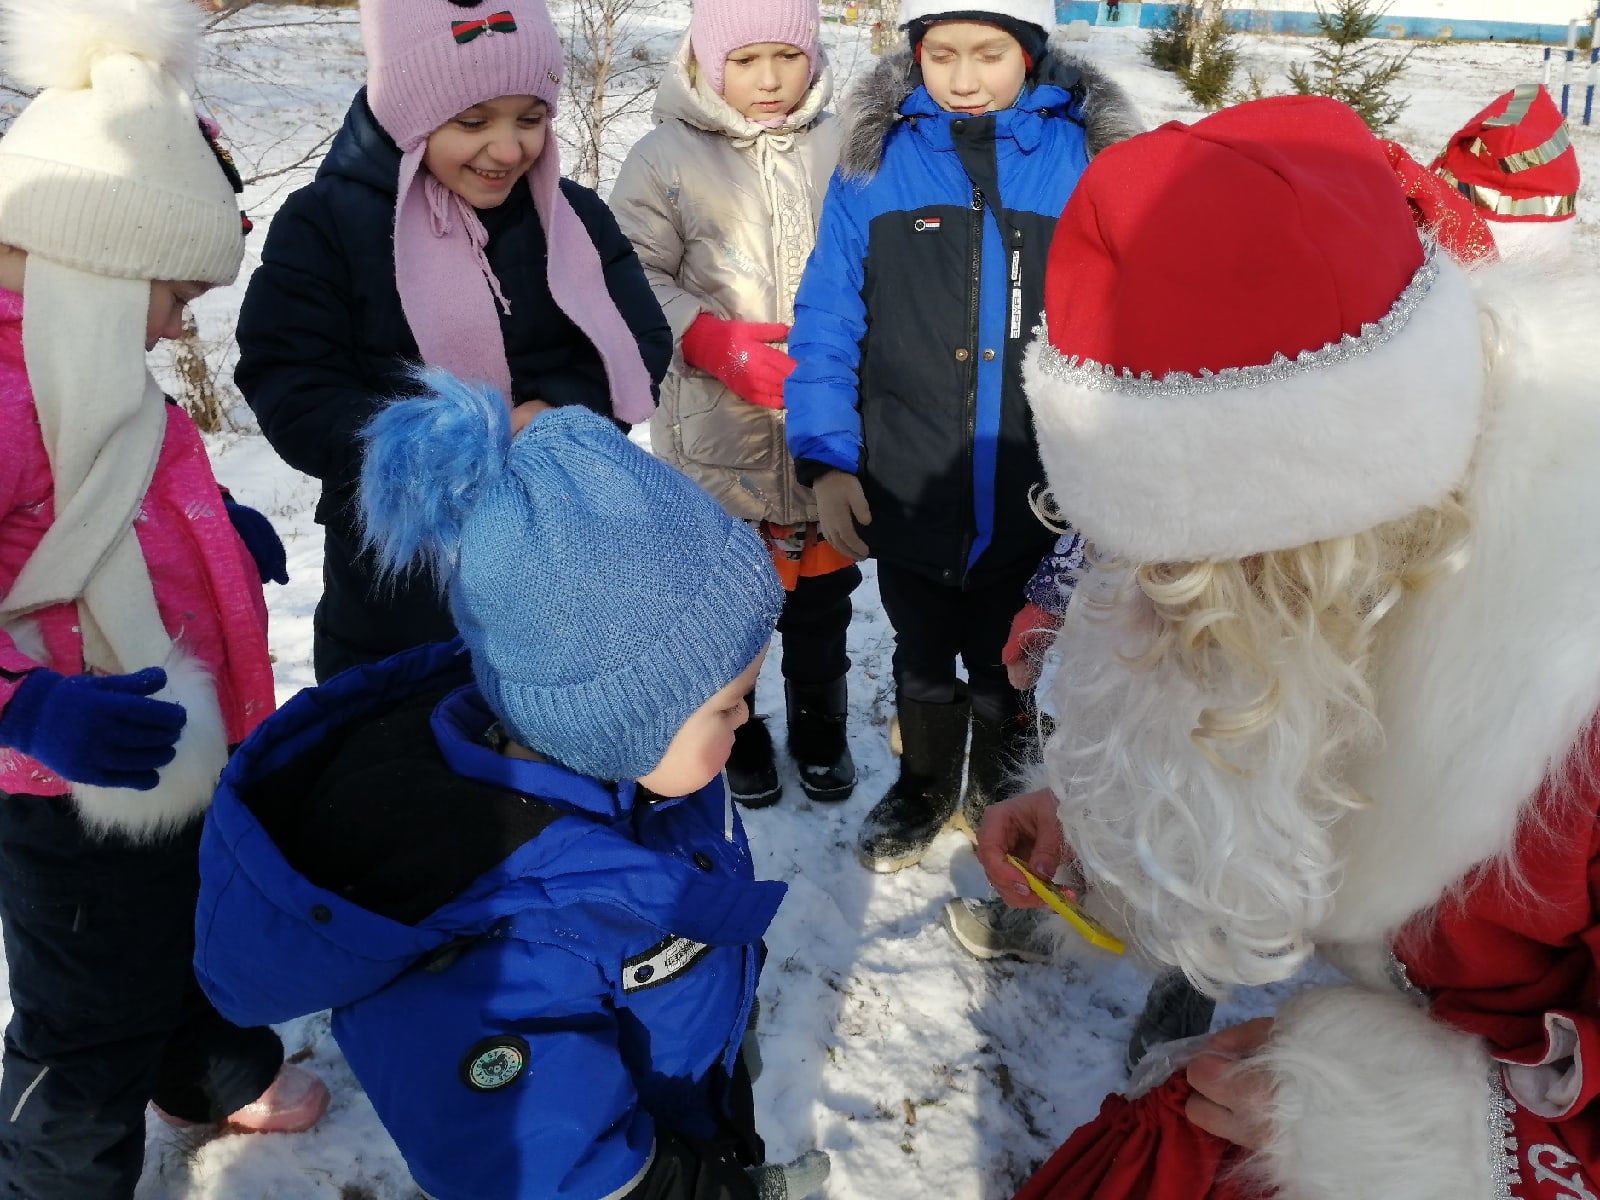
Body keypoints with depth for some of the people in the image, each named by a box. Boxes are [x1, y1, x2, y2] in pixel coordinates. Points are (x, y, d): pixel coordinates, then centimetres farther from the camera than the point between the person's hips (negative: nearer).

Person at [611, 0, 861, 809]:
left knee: (822, 585, 16)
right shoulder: (667, 157, -4)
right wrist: (716, 342, -18)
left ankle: (820, 728, 38)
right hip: (715, 428, -1)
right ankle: (736, 736, 34)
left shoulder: (841, 148, 0)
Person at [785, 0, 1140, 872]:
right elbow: (826, 324, -3)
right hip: (905, 494, 1)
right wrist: (825, 459, -10)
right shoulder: (875, 160, -5)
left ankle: (998, 793, 45)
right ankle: (926, 786, 45)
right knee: (923, 662, 20)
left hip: (1032, 498, 0)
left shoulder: (1087, 157, -6)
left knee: (1005, 666, 19)